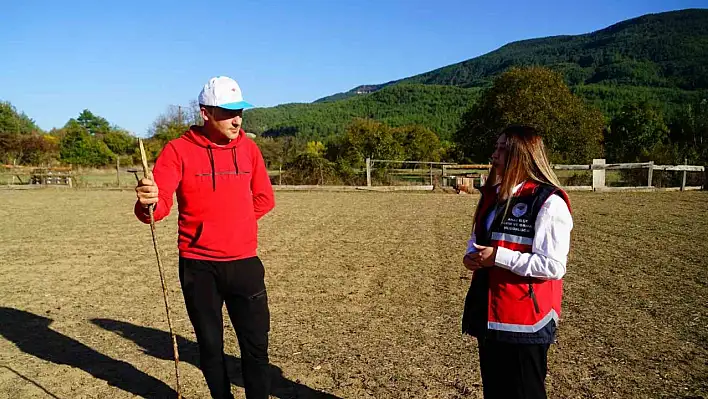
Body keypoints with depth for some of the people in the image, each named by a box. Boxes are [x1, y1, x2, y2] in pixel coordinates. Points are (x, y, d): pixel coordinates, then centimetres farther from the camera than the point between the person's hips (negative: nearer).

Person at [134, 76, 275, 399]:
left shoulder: (248, 148, 3)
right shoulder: (179, 150, -8)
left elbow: (264, 199, 13)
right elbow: (158, 203, -17)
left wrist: (233, 222, 4)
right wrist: (147, 204, -39)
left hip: (244, 262, 2)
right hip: (198, 266, -2)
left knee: (256, 345, 6)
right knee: (210, 346, 13)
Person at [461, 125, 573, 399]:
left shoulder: (548, 202, -16)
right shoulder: (493, 195, 9)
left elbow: (553, 266, -21)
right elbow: (477, 238, 21)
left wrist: (498, 257, -23)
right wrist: (472, 254, -1)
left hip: (525, 323, -8)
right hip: (487, 316, 8)